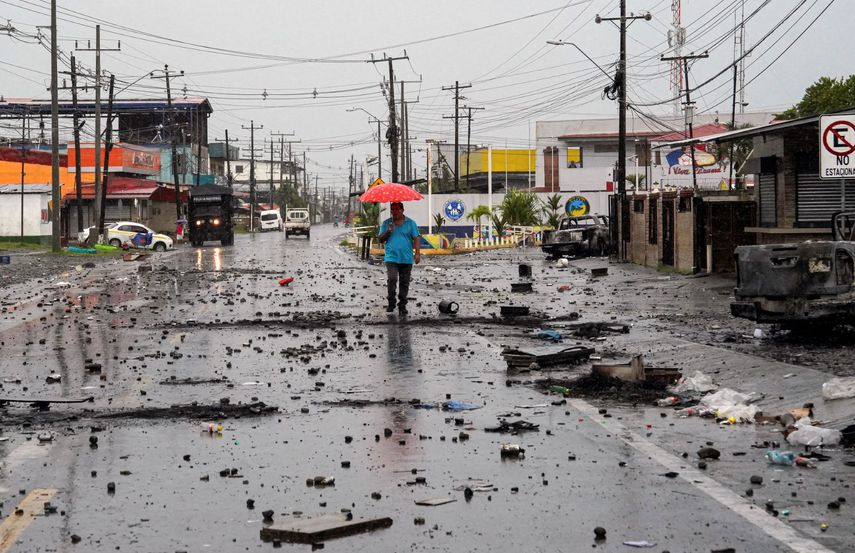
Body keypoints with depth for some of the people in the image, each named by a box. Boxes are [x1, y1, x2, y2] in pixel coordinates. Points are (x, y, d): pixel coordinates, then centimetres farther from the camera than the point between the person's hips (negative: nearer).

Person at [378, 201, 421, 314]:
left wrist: (417, 253, -8)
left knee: (404, 283, 5)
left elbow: (416, 238, 3)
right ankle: (391, 303, -4)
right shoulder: (386, 223, 10)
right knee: (392, 279, -16)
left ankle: (402, 305, 13)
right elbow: (380, 239, 10)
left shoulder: (410, 223, 7)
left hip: (406, 259, 1)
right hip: (391, 257, -1)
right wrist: (388, 232, -8)